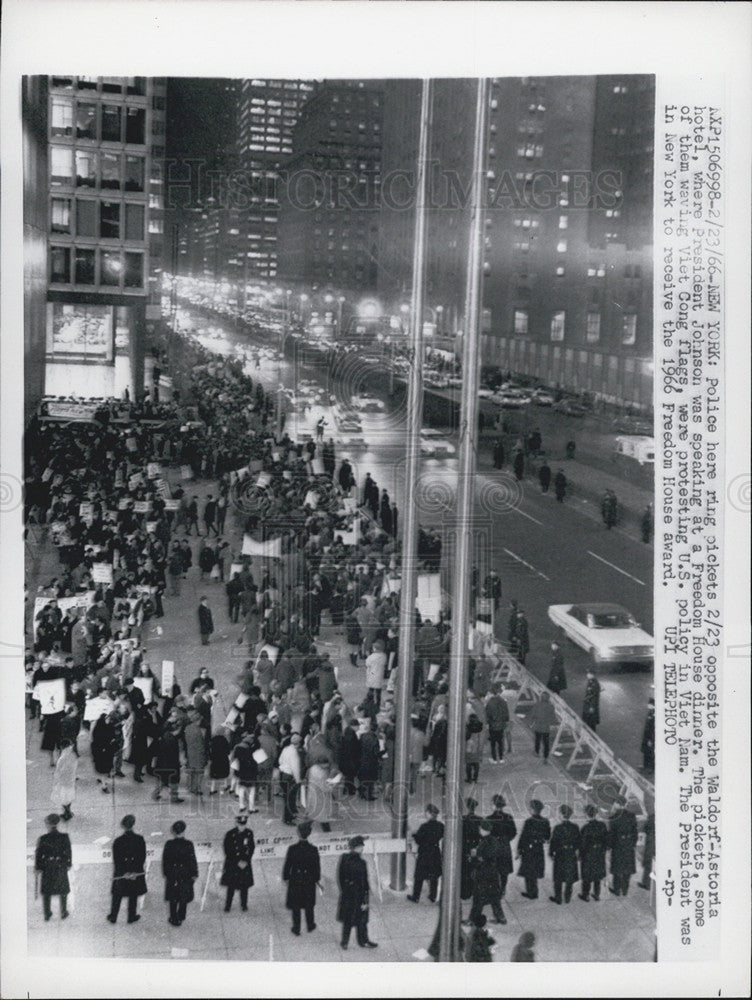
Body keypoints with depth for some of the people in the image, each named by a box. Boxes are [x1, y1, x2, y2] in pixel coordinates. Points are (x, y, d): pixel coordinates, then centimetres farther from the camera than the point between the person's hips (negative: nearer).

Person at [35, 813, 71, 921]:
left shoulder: (43, 839, -17)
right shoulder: (64, 837, -14)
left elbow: (38, 854, -9)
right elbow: (68, 853, -5)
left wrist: (37, 867, 4)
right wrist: (68, 864, 10)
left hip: (47, 868, 0)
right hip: (61, 867, 0)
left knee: (46, 891, 18)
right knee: (63, 890, 19)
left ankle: (47, 914, 26)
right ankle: (63, 913, 26)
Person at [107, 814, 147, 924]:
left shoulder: (117, 841, -13)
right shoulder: (140, 839, -11)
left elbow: (116, 860, -10)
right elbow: (143, 857, -8)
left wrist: (124, 873, -4)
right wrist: (134, 871, -4)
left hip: (121, 873, 0)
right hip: (136, 873, 0)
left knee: (117, 896, 15)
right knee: (133, 896, 15)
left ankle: (113, 917, 24)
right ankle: (131, 917, 24)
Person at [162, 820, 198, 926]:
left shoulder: (169, 844, -11)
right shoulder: (188, 844, -15)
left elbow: (165, 860, -3)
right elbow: (192, 860, -10)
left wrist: (165, 873, 9)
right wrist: (194, 874, 0)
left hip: (172, 874, 1)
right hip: (185, 875, -1)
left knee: (173, 898, 14)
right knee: (184, 897, 15)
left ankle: (174, 919, 20)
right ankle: (180, 918, 25)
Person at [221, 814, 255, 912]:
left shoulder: (249, 833, -1)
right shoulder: (230, 834, -11)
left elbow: (252, 848, 3)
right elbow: (227, 851, -9)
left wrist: (246, 861, -7)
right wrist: (237, 862, -12)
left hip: (245, 864, 3)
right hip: (232, 864, -2)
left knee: (245, 886, 7)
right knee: (231, 886, 1)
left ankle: (244, 905, 21)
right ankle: (227, 906, 12)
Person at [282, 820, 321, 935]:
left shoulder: (292, 849, -17)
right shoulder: (313, 850, -15)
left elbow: (287, 865, -8)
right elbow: (317, 866, -6)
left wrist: (285, 878, 6)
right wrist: (317, 879, 9)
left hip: (295, 880, -1)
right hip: (309, 881, 1)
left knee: (295, 905, 13)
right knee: (309, 905, 20)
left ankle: (296, 928, 21)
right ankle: (310, 925, 34)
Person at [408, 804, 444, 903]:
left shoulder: (424, 827, -22)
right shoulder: (440, 826, -6)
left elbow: (418, 840, -14)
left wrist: (415, 834, 3)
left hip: (424, 855, -5)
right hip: (436, 854, 5)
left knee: (419, 877, 10)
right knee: (434, 877, 18)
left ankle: (416, 897, 18)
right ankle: (433, 896, 25)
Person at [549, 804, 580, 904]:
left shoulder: (558, 827, -17)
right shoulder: (575, 827, -7)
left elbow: (553, 841, -12)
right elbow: (578, 842, 2)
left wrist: (551, 853, 1)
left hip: (560, 855, -3)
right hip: (571, 855, 3)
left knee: (558, 878, 10)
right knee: (570, 877, 15)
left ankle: (558, 898, 17)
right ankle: (568, 897, 24)